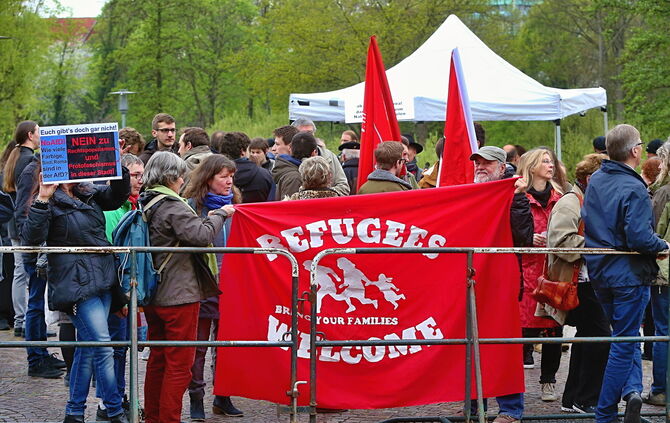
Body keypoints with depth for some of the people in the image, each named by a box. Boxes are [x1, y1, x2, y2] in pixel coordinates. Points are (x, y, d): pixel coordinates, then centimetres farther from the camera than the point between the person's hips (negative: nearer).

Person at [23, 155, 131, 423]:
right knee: (103, 347, -10)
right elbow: (31, 238, -19)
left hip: (103, 281, 7)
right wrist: (42, 200, -27)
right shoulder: (51, 203, -8)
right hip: (76, 285, -7)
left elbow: (118, 195, 9)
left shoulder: (89, 195, 13)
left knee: (87, 348, 11)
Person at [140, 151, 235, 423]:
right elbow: (201, 235, -25)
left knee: (157, 359, 17)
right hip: (179, 295, -9)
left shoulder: (145, 205, 11)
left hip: (154, 296, 9)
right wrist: (219, 215, -12)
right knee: (179, 364, -3)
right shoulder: (173, 206, -16)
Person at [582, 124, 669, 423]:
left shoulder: (596, 181, 4)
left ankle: (631, 388, 0)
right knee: (624, 343, 2)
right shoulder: (633, 189, -20)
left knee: (626, 338, 20)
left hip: (599, 272, 7)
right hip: (629, 274, -7)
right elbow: (640, 237, -25)